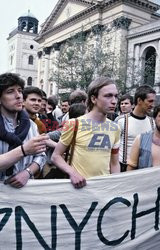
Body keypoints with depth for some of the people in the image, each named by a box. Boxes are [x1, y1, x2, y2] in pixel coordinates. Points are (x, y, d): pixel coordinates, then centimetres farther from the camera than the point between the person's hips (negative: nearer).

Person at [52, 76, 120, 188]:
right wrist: (72, 172, -21)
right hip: (80, 185, -4)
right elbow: (56, 156, -6)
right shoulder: (74, 124, -13)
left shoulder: (115, 128, 1)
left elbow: (114, 163, 10)